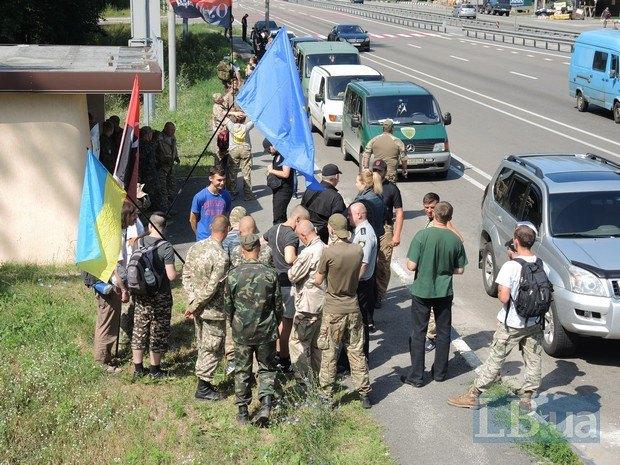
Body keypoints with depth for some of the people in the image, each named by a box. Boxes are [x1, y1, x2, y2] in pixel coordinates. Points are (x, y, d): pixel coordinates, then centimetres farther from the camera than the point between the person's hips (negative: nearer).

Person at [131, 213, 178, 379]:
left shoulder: (138, 243, -2)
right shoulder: (166, 247, -17)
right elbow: (171, 275, -20)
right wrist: (178, 273, 1)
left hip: (141, 295, 4)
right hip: (160, 296, -4)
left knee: (139, 330, 14)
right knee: (158, 332, 9)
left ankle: (138, 368, 23)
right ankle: (155, 368, 19)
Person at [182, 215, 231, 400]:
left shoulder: (196, 247, 1)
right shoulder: (221, 257, -22)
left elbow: (186, 275, 3)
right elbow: (212, 288, -22)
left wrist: (193, 301, 1)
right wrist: (195, 306, -12)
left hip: (198, 308, 8)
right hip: (213, 309, -8)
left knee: (203, 346, 19)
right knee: (214, 348, 6)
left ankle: (204, 383, 29)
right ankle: (203, 388, 13)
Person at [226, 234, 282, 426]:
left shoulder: (233, 275, -9)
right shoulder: (270, 274, -10)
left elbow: (228, 305, 1)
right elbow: (278, 305, -1)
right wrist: (275, 324, 18)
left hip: (241, 332, 0)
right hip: (266, 331, 0)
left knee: (242, 370, 13)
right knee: (267, 368, 15)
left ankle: (243, 412, 19)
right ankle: (266, 404, -2)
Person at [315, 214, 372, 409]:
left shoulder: (328, 252, -17)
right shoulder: (358, 250, -4)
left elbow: (318, 280, -7)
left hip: (333, 310, -4)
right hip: (353, 307, 4)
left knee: (329, 353, 8)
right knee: (357, 351, 14)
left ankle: (326, 394, 16)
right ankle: (365, 393, 20)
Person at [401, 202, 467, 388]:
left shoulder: (422, 235, -17)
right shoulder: (455, 240, -7)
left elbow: (411, 266, -17)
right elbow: (460, 270, 1)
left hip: (422, 291, -2)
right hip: (444, 292, 3)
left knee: (418, 333, 8)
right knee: (443, 332, 17)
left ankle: (416, 376, 10)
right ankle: (440, 372, 27)